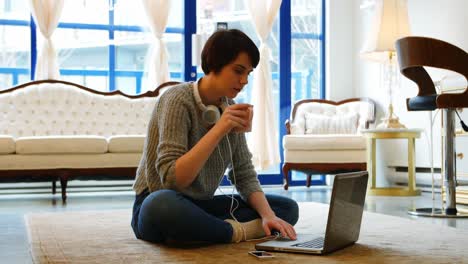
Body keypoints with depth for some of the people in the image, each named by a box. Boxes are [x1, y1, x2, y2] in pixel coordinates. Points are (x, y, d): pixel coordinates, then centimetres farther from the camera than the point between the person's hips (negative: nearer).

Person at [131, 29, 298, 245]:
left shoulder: (229, 108, 4)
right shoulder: (178, 100, -17)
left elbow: (245, 175, 4)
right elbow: (171, 179, -25)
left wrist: (268, 215, -14)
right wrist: (219, 130, -30)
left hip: (201, 206, 7)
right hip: (159, 205, -6)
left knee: (288, 208, -5)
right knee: (163, 204, -42)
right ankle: (236, 232, -18)